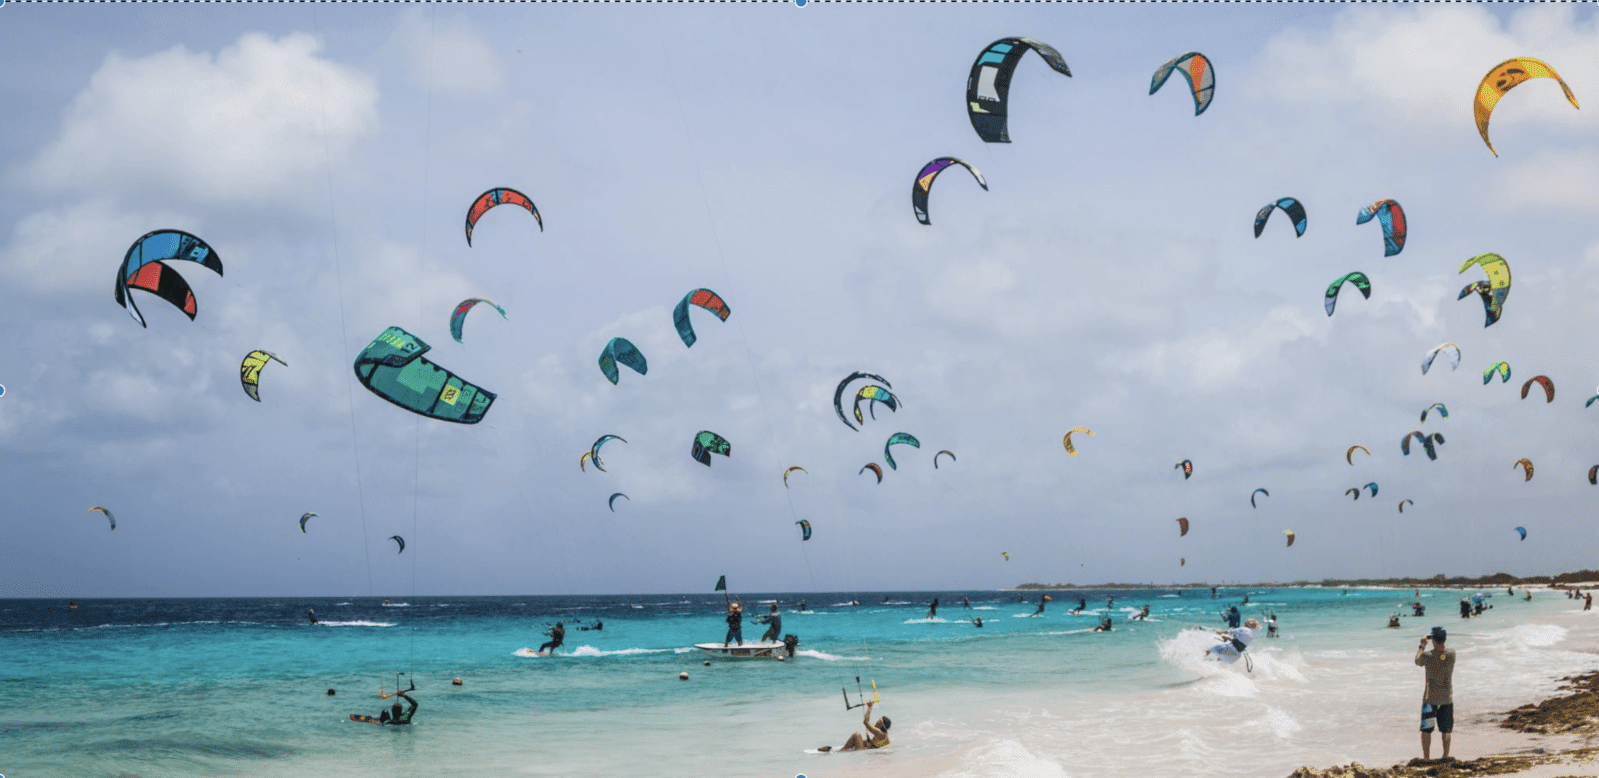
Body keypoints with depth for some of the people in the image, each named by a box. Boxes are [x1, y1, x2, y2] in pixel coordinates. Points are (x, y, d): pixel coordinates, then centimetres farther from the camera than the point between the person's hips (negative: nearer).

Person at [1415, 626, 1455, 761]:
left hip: (1430, 697, -3)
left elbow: (1417, 662, 7)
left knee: (1426, 730, 5)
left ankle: (1426, 758, 3)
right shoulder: (1452, 655, -8)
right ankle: (1446, 756, 21)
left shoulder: (1427, 656, -15)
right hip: (1447, 697, 3)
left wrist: (1422, 646, 17)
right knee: (1446, 730, 16)